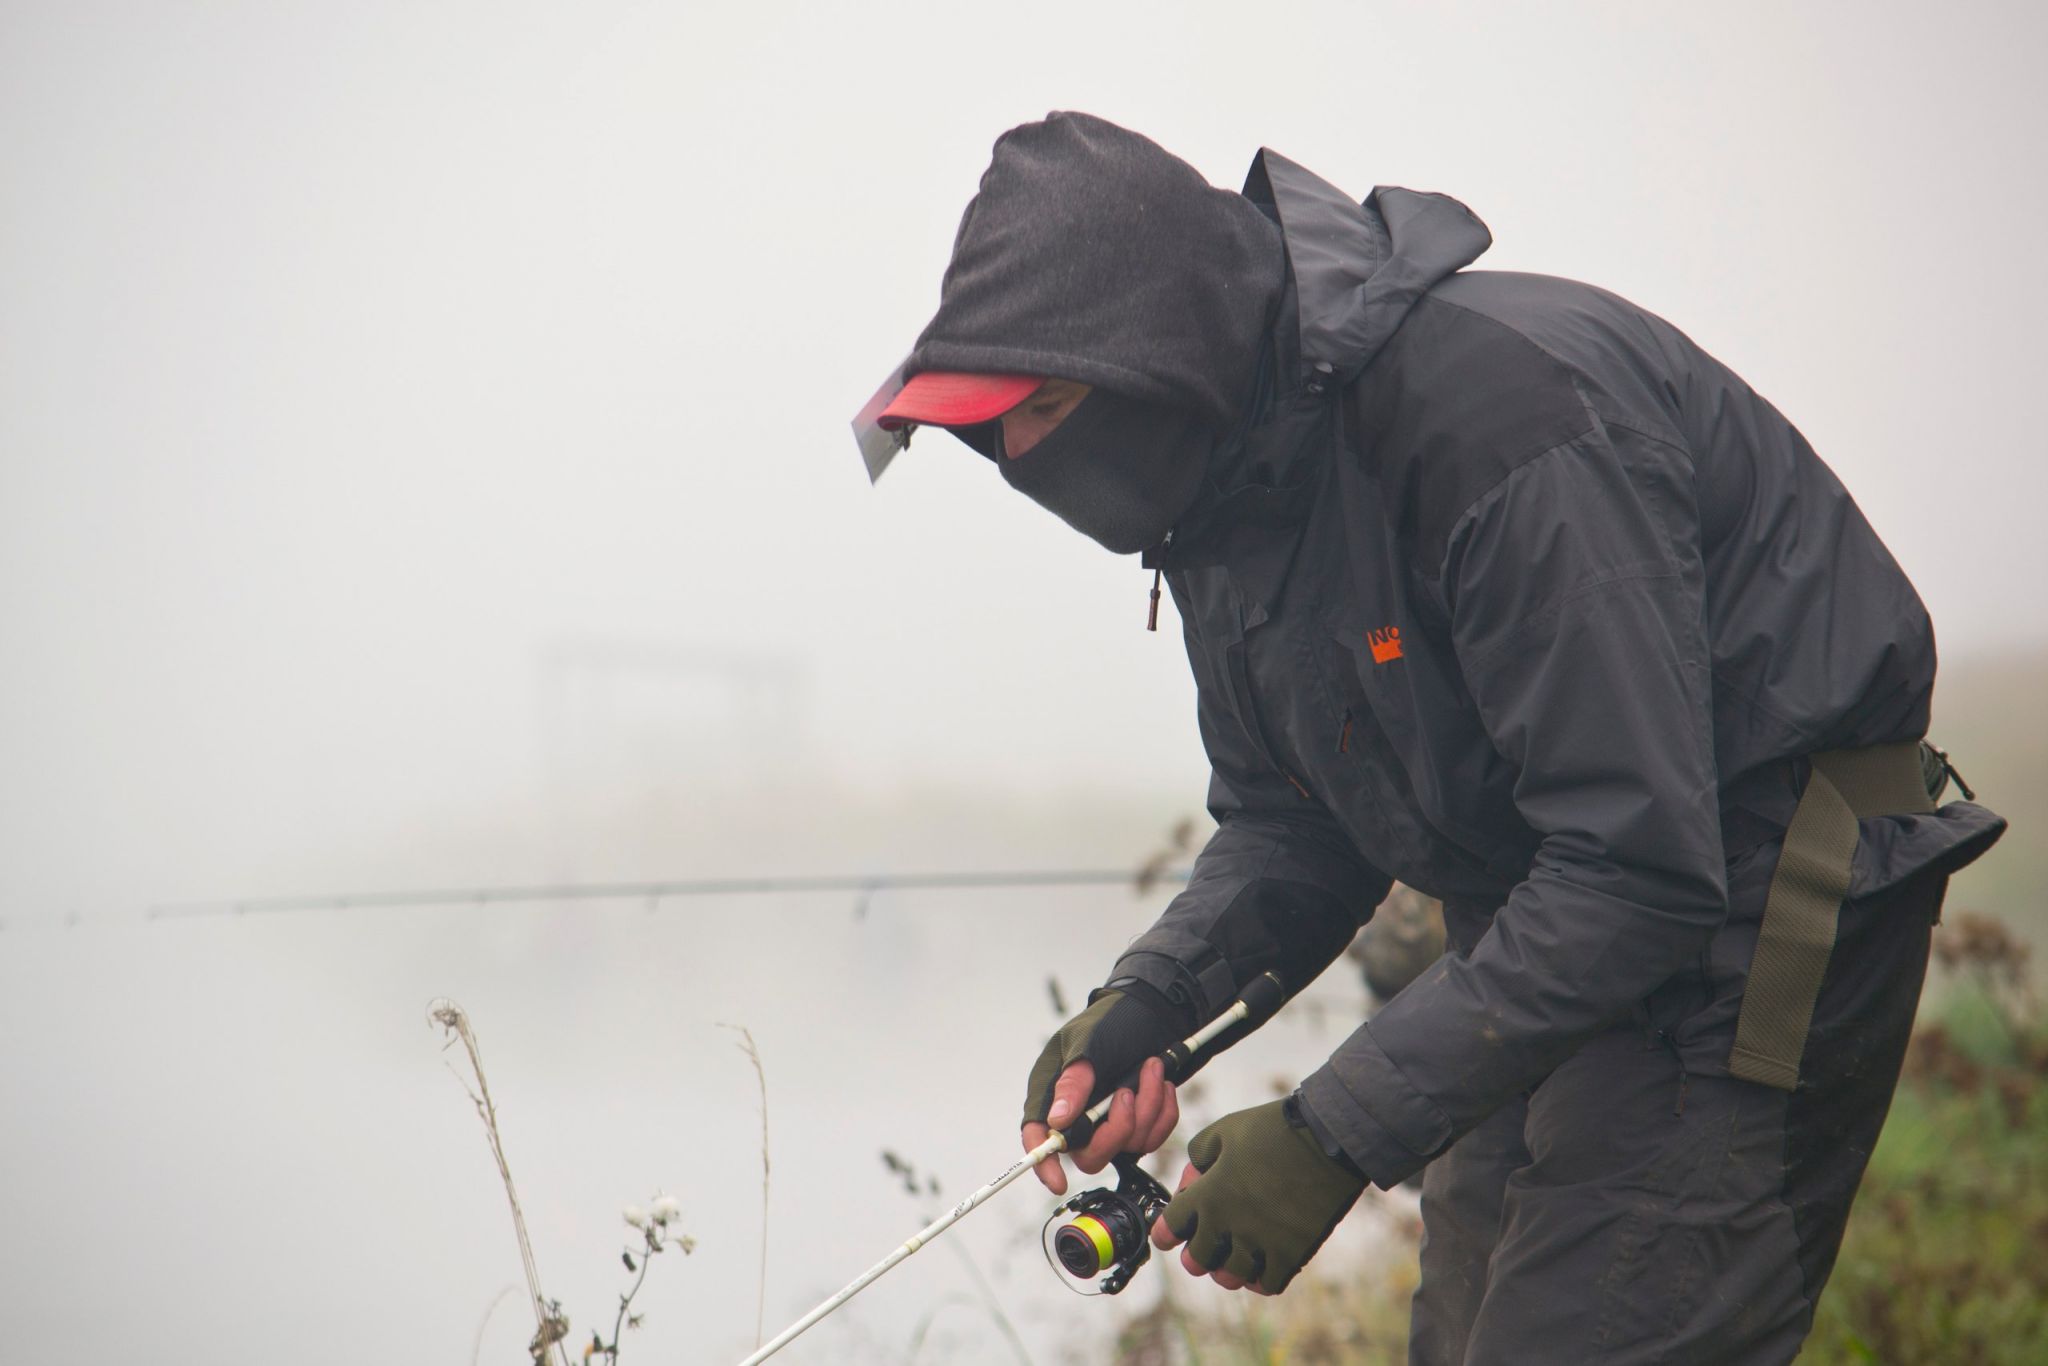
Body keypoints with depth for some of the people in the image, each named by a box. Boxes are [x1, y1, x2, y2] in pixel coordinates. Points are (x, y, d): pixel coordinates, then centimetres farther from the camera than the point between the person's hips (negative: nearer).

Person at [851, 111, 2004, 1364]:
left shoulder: (1495, 405, -29)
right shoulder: (1222, 472, 1)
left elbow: (1640, 868, -31)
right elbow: (1287, 827, 11)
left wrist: (1340, 1131, -30)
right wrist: (1145, 1001, -10)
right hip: (1543, 928, 9)